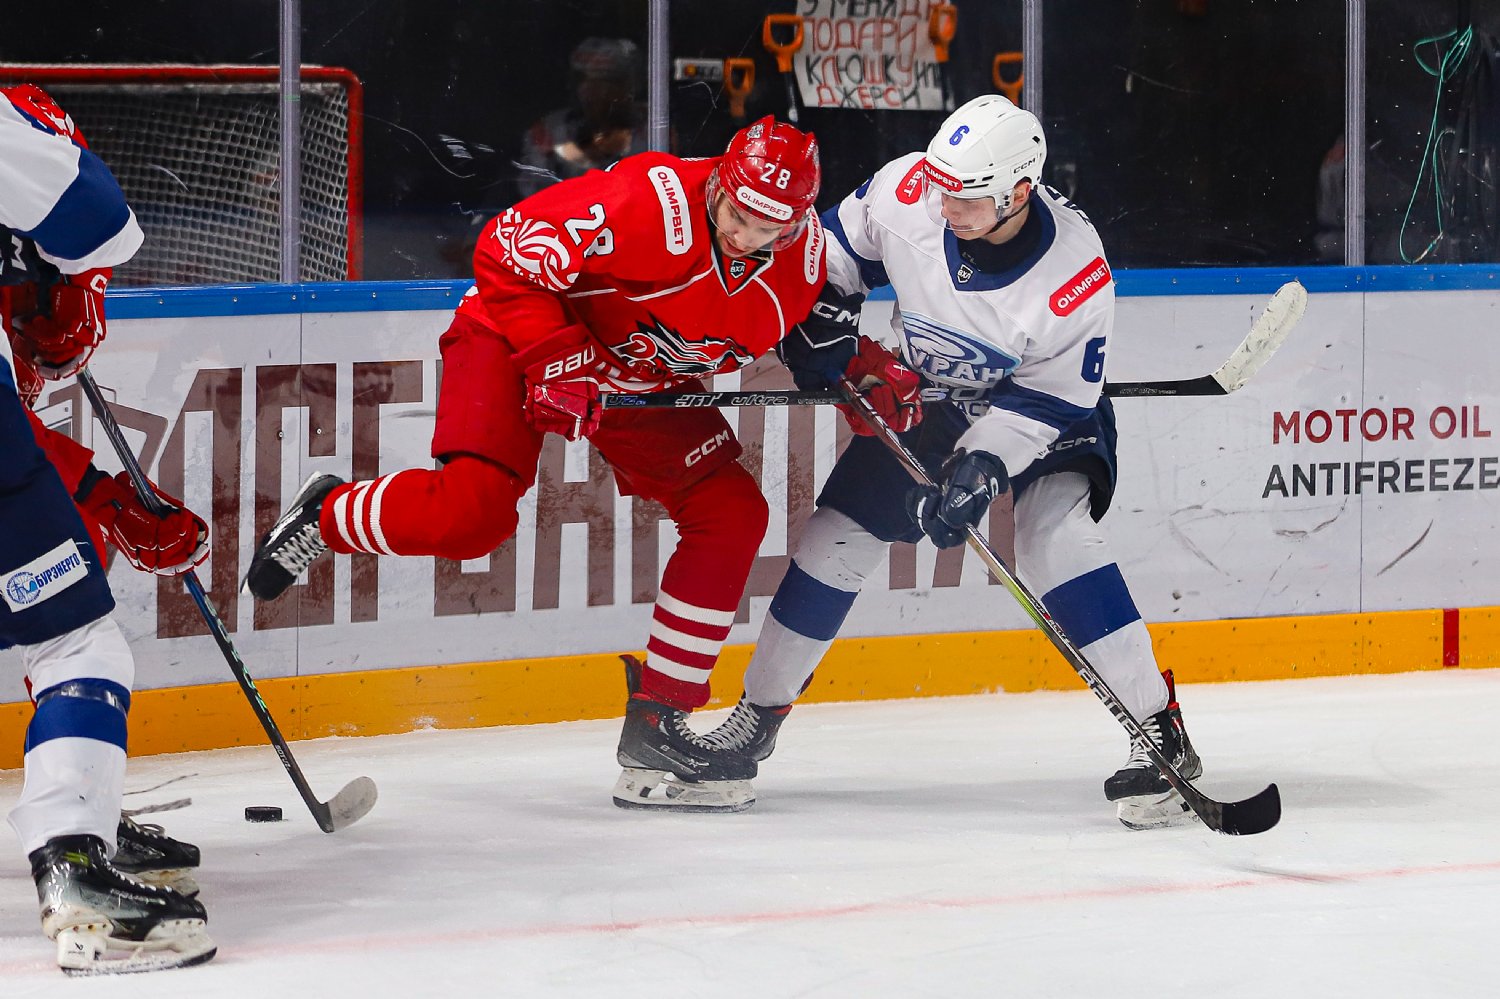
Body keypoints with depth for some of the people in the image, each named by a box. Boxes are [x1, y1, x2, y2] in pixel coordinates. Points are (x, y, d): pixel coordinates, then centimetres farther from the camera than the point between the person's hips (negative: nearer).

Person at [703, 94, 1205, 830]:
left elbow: (1049, 397, -25)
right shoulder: (908, 190, -25)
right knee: (840, 534, 1)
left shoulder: (1075, 270, -34)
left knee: (1056, 537, -27)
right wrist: (822, 321, -12)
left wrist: (983, 466, -33)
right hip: (923, 392, 4)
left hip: (1045, 400, -4)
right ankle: (756, 716, 18)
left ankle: (1158, 732, -22)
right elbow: (842, 243, -2)